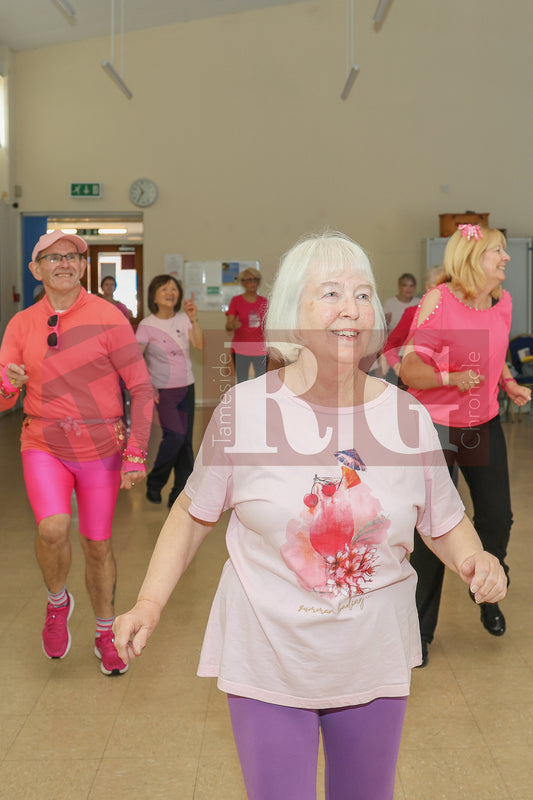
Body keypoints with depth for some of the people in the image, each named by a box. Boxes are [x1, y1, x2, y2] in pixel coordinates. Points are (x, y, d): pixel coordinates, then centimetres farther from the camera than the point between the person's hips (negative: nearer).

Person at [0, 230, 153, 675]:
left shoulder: (107, 318, -9)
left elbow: (142, 388, -7)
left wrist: (136, 454, -13)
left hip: (101, 449, -1)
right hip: (44, 447, 1)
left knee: (98, 545, 9)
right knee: (53, 529, -23)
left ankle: (106, 633, 33)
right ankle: (57, 602, 10)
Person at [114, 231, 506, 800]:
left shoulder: (408, 417, -6)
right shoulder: (244, 408, -12)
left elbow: (446, 523, 6)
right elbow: (194, 512, 0)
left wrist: (475, 560, -15)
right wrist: (150, 602, -8)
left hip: (374, 662, 3)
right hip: (268, 662, -2)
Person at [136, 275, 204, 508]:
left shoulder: (184, 320, 3)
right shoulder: (147, 325, -7)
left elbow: (200, 345, -9)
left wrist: (194, 320, -18)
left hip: (186, 387, 5)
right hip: (162, 390, -4)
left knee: (185, 441, 5)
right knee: (175, 435, -19)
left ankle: (179, 495, 17)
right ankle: (155, 482, 5)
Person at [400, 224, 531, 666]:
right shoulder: (438, 302, -19)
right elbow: (409, 368, -19)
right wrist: (452, 378, -33)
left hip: (485, 426, 6)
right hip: (437, 429, -6)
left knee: (497, 518, 9)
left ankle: (487, 596, 40)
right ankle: (420, 629, 19)